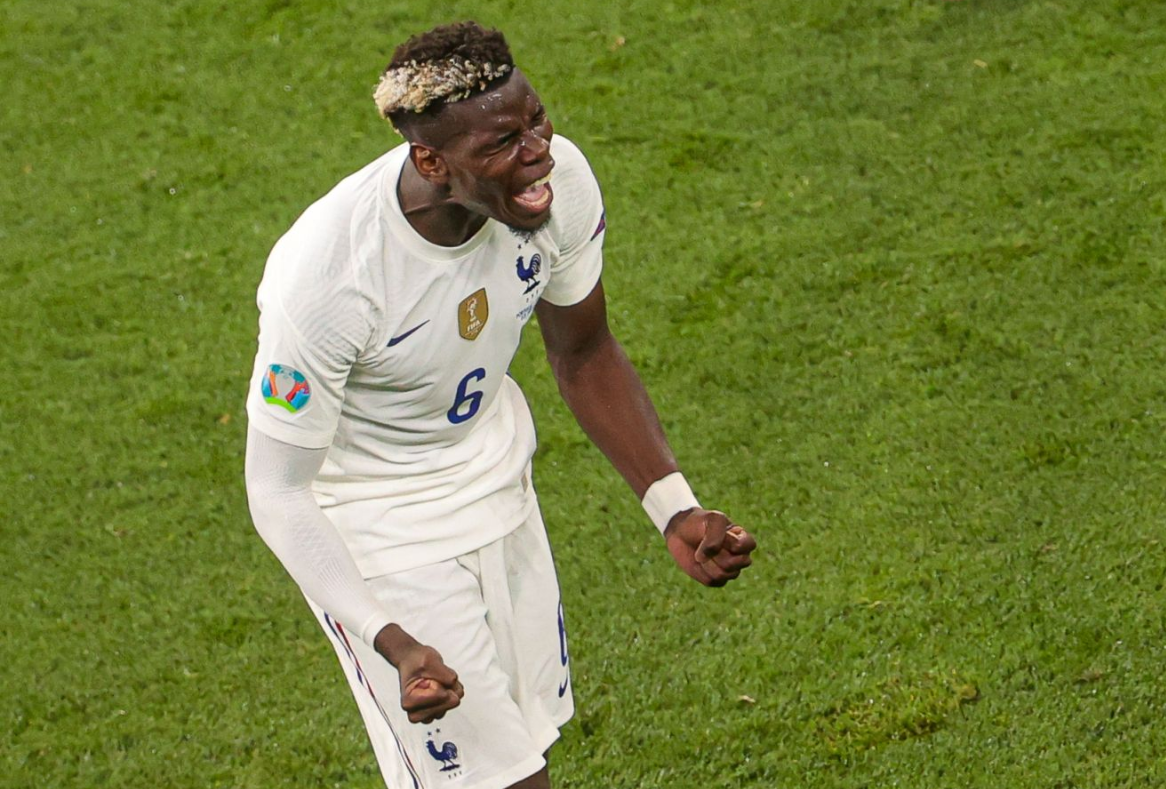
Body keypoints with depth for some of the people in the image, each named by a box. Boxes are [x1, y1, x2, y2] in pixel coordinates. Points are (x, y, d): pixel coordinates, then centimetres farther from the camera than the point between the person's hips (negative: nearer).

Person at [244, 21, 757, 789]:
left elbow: (585, 353, 0)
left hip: (496, 478, 6)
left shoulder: (560, 180, -19)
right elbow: (279, 492, -25)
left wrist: (674, 509, -10)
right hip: (380, 525, -6)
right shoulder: (325, 279, -36)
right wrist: (392, 642, -38)